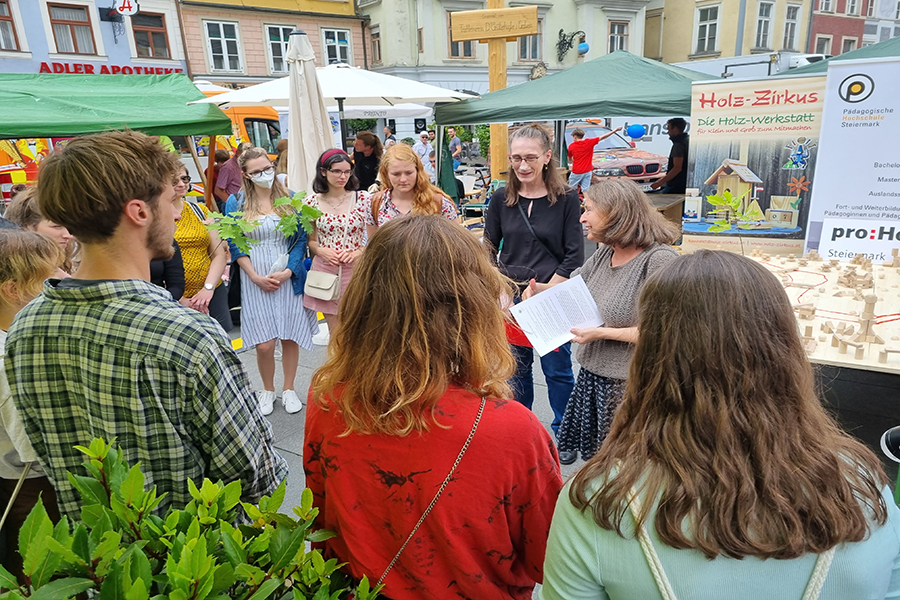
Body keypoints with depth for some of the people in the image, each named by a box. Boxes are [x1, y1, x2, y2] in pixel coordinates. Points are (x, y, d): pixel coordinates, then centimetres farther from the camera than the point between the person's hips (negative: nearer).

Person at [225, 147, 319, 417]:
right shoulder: (236, 203, 1)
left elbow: (301, 239, 2)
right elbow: (235, 246, 1)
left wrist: (287, 272, -11)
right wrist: (256, 277, -10)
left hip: (289, 279, 1)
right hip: (255, 282, -1)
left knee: (290, 337, 7)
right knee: (264, 344, -3)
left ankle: (289, 389, 27)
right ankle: (267, 390, 23)